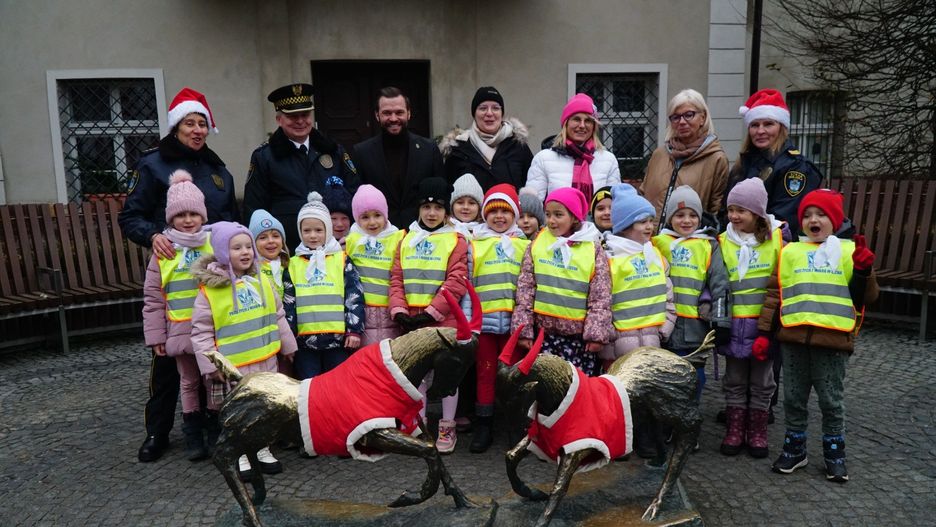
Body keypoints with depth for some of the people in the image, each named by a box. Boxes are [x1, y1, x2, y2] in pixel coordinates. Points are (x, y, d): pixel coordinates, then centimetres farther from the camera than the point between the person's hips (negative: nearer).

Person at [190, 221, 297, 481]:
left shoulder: (261, 281, 2)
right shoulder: (210, 290, -12)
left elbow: (278, 316, 11)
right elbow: (201, 332, -8)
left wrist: (287, 346, 15)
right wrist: (212, 364, -11)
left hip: (266, 360, 5)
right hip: (233, 366, -4)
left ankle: (262, 449, 32)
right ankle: (241, 456, 23)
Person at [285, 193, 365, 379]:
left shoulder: (342, 260, 3)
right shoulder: (293, 264, 9)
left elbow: (355, 297, -1)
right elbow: (288, 303, 8)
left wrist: (355, 330, -6)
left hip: (338, 339, -2)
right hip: (304, 341, 2)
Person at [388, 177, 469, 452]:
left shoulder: (456, 241, -4)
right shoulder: (406, 240, 9)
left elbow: (456, 283, -12)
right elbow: (396, 279, 5)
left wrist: (430, 313, -16)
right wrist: (399, 311, -8)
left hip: (444, 321, -4)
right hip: (411, 322, 4)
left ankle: (447, 427, 21)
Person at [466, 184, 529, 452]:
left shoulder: (525, 246, 9)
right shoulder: (474, 246, 7)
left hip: (514, 322, 0)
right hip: (483, 321, 0)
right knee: (485, 372, 6)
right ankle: (483, 426, 15)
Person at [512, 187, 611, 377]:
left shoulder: (593, 249, -1)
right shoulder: (537, 244, 4)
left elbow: (601, 297, -3)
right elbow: (525, 290, 2)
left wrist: (596, 333, -9)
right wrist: (523, 329, -2)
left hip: (580, 335, -1)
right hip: (544, 332, 2)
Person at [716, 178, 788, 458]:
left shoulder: (777, 238, -2)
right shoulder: (723, 242, 2)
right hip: (734, 323, 1)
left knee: (761, 381, 12)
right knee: (735, 380, 11)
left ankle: (757, 432, 25)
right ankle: (735, 430, 23)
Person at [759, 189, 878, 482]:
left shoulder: (850, 250, 4)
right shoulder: (790, 252, 9)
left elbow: (865, 297, 2)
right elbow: (774, 294, 10)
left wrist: (864, 271, -16)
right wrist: (764, 333, 6)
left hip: (833, 340, -2)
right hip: (793, 339, 2)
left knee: (832, 401, 9)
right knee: (794, 398, 11)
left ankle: (835, 454, 25)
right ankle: (794, 449, 26)